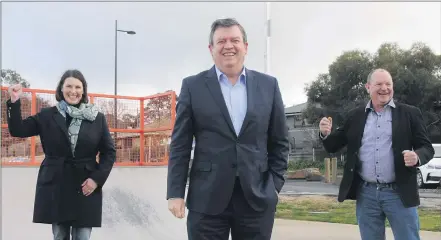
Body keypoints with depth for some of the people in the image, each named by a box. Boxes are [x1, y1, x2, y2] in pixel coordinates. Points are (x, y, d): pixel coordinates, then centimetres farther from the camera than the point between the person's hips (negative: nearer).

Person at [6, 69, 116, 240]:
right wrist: (14, 101, -10)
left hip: (86, 186, -1)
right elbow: (17, 130, 2)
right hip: (55, 186, 1)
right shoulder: (48, 115, 4)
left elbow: (109, 152, 4)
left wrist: (97, 178, -8)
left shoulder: (97, 118, 3)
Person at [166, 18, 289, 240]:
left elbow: (279, 142, 10)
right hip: (207, 199, -1)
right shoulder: (193, 86, 3)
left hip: (258, 197, 2)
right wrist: (175, 192, -3)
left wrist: (275, 185, 3)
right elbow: (180, 144, 2)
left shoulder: (268, 85, 7)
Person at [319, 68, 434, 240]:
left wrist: (417, 157, -22)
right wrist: (326, 134, -12)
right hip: (366, 194, 2)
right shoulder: (355, 116, 8)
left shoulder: (409, 113, 2)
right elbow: (333, 147, 10)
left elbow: (427, 147, 1)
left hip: (399, 193, -2)